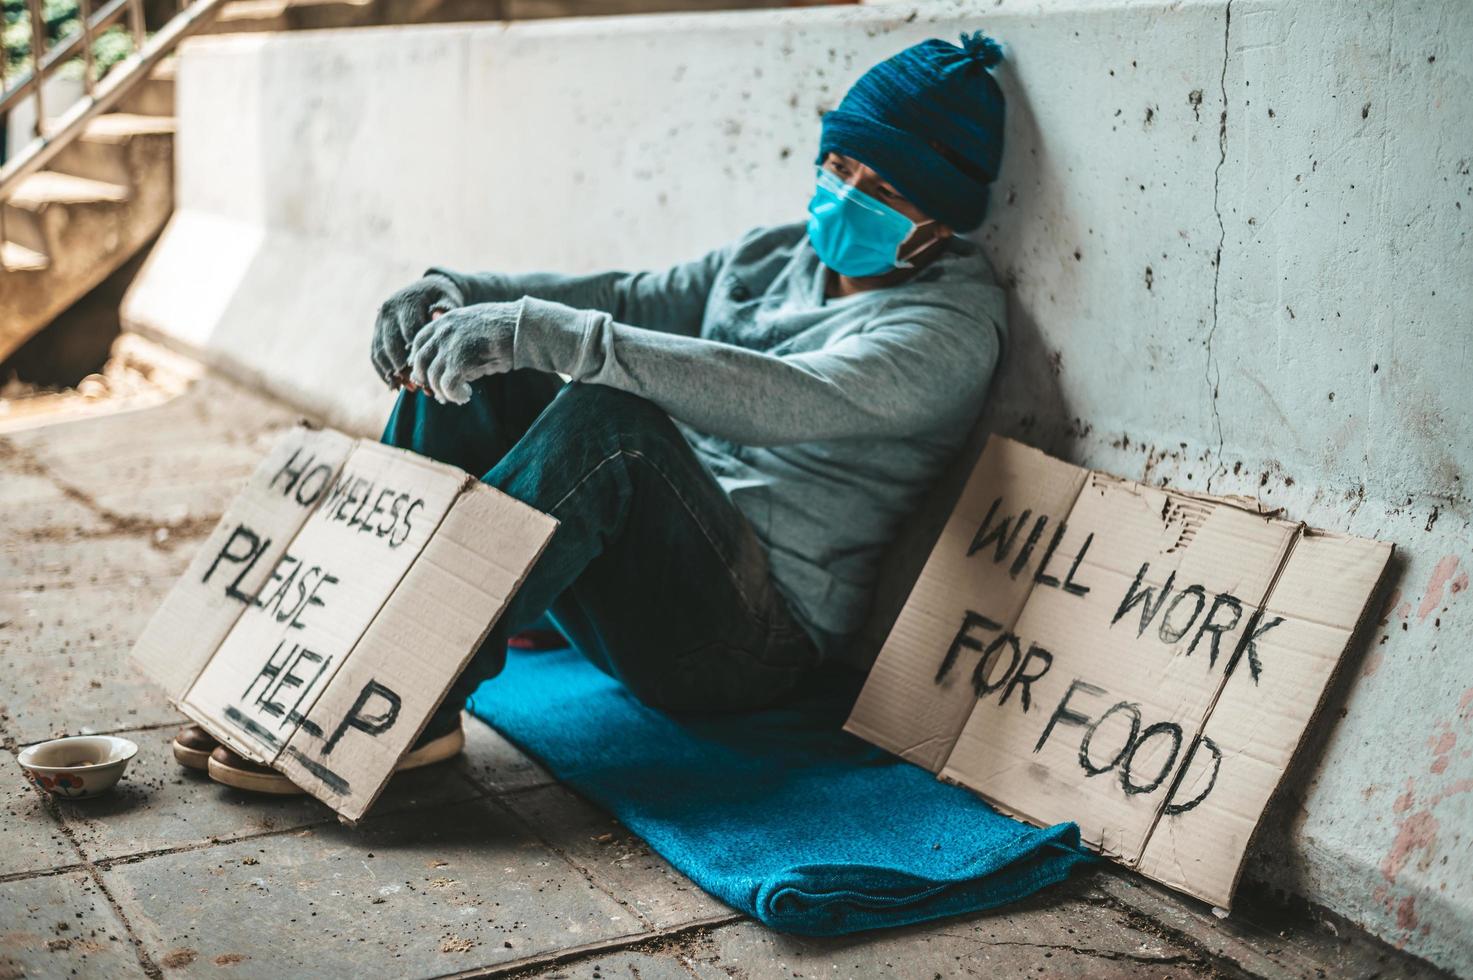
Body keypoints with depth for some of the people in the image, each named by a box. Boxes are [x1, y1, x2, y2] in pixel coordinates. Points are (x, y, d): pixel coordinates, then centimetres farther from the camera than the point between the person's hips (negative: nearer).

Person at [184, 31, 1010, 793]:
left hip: (752, 640, -8)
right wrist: (451, 291, -5)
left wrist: (542, 332, -35)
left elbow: (778, 400, -30)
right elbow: (624, 302, 12)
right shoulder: (778, 256, 13)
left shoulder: (949, 324, -13)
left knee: (608, 414, -34)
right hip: (653, 585, 8)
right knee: (462, 362, -2)